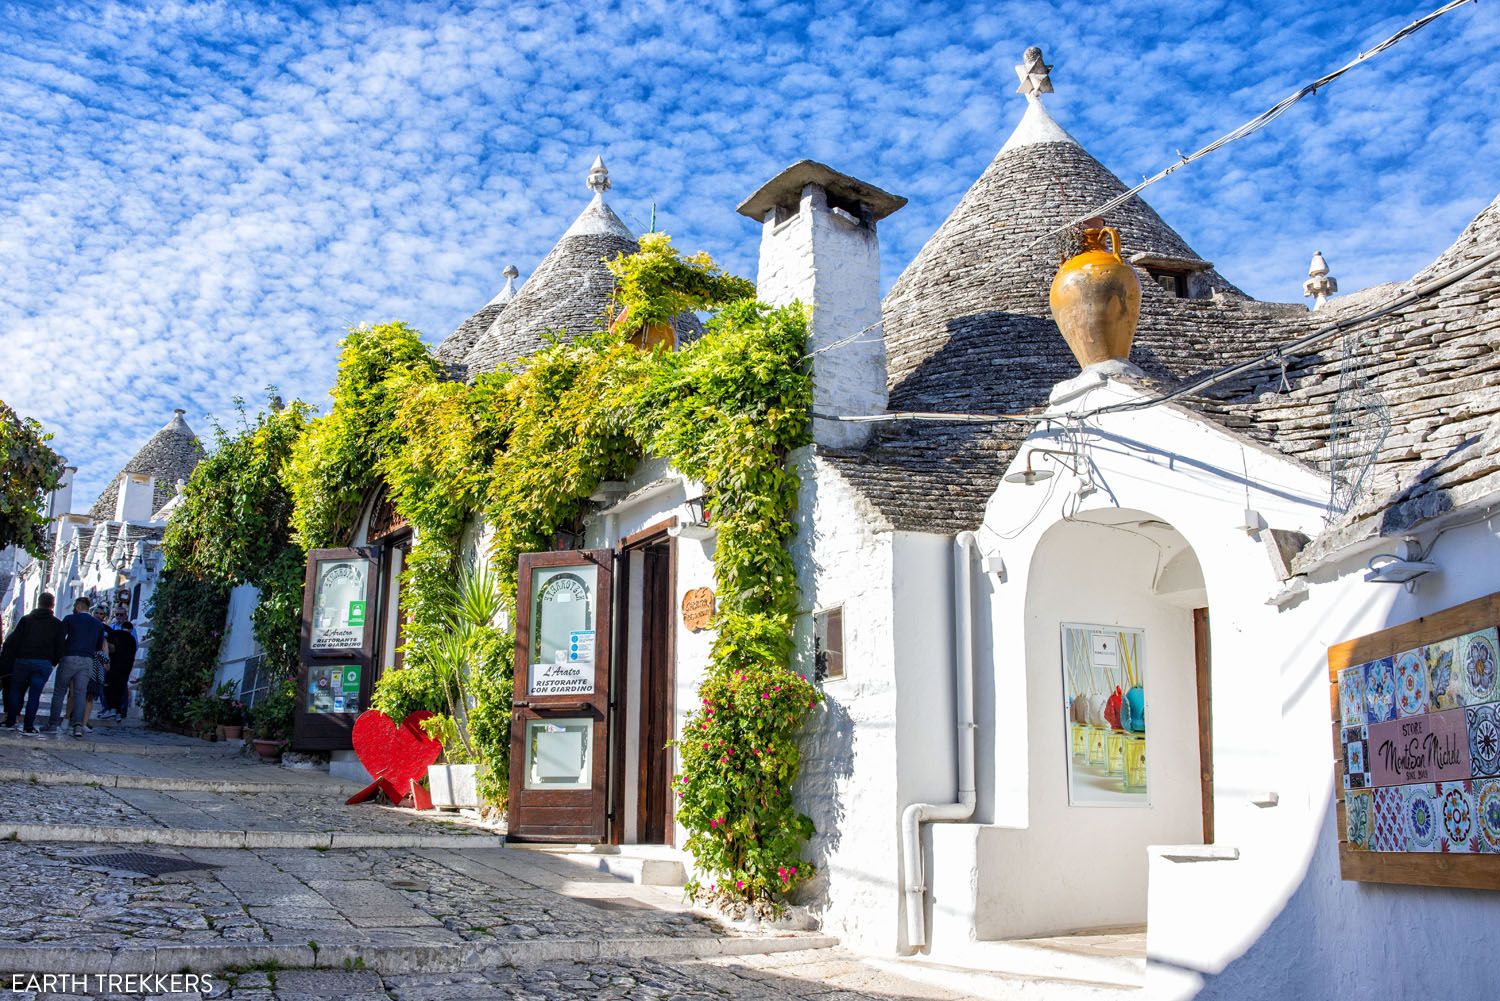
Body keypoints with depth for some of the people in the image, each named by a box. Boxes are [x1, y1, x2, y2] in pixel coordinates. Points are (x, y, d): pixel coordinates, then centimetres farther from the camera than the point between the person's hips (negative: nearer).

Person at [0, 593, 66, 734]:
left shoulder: (26, 619, 7)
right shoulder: (57, 624, 6)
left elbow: (12, 640, 2)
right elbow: (60, 647, 3)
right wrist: (54, 662, 13)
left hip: (22, 660, 1)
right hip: (44, 663, -1)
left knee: (16, 691, 14)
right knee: (34, 694, 0)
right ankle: (28, 726, -2)